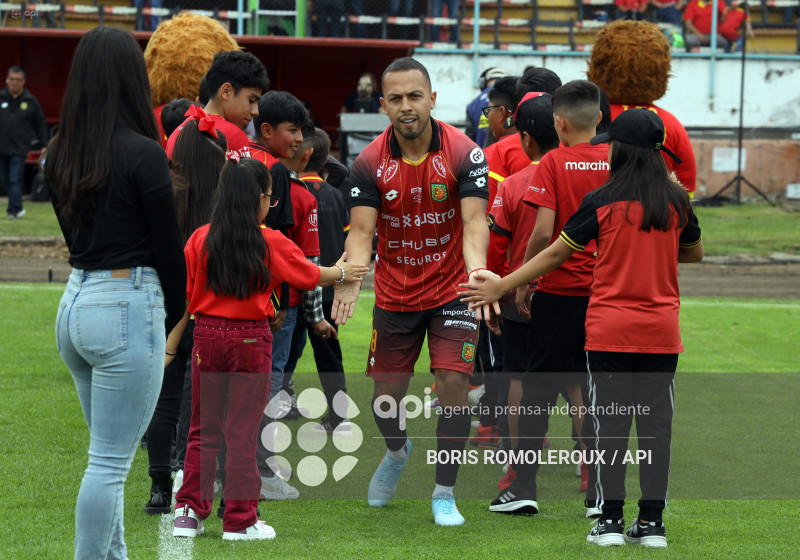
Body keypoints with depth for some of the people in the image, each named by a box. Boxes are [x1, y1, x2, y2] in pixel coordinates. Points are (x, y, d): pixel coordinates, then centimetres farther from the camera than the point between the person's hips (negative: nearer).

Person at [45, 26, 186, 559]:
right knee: (110, 464, -4)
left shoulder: (60, 155, 6)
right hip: (128, 305, -7)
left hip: (76, 299, 7)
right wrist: (173, 316, 9)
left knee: (109, 455, 19)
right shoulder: (143, 154, -13)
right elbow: (168, 249, -7)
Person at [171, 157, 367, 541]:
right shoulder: (270, 244, -6)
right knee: (243, 432, 3)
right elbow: (310, 275, 10)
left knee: (204, 429, 12)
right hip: (251, 339, -2)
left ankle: (189, 513, 11)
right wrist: (341, 273, 30)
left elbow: (184, 298, -1)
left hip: (207, 336, 2)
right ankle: (240, 520, 7)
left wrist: (170, 347, 5)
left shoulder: (200, 240, -3)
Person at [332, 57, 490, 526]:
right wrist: (352, 276, -36)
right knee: (386, 396, 8)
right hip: (394, 293, 2)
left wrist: (477, 269, -41)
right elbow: (362, 228, -15)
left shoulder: (464, 153, -15)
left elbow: (474, 221, -21)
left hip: (451, 290, -2)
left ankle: (445, 492, 2)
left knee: (454, 383, -13)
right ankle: (397, 452, 44)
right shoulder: (370, 162, -10)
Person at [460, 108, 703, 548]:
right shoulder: (677, 201, 2)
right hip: (661, 332, 2)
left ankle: (611, 520, 3)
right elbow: (694, 252, 18)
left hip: (609, 331, -2)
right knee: (656, 422, 6)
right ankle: (652, 522, 7)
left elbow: (557, 252, -4)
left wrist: (503, 286, 4)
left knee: (610, 424, 3)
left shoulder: (601, 202, -7)